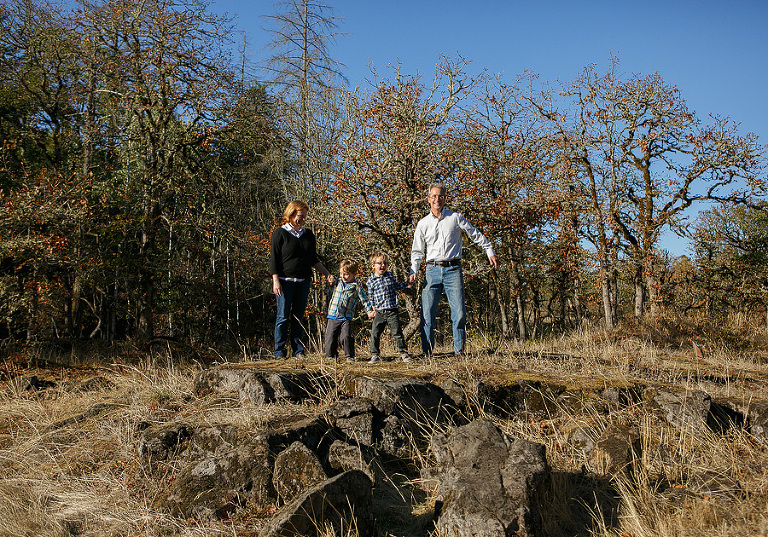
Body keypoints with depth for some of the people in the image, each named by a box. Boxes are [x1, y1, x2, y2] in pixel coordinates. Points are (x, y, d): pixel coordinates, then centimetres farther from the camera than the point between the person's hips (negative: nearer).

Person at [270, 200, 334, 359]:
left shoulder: (308, 235, 13)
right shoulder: (280, 233, -1)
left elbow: (313, 259, 19)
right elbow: (274, 259, -4)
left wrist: (327, 274, 8)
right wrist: (276, 281, -11)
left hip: (304, 281, 4)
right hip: (286, 280, -4)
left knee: (299, 316, 7)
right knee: (283, 316, -2)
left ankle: (298, 350, 12)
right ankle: (279, 351, 5)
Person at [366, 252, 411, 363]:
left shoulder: (390, 275, 9)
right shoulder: (371, 281, 2)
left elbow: (397, 286, 26)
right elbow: (371, 297, 9)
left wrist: (407, 282, 18)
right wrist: (373, 308, 7)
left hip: (392, 311, 1)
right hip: (379, 313, 0)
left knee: (397, 332, -3)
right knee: (375, 334, -1)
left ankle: (403, 353, 7)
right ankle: (374, 355, 11)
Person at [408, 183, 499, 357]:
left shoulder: (455, 218, 7)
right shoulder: (423, 223, 11)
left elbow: (476, 235, 15)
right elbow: (417, 251, 13)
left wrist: (490, 252, 11)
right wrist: (414, 271, -1)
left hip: (453, 269, -1)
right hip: (432, 270, 1)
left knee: (459, 312, -7)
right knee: (427, 313, -5)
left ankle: (459, 351, 2)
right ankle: (427, 352, 3)